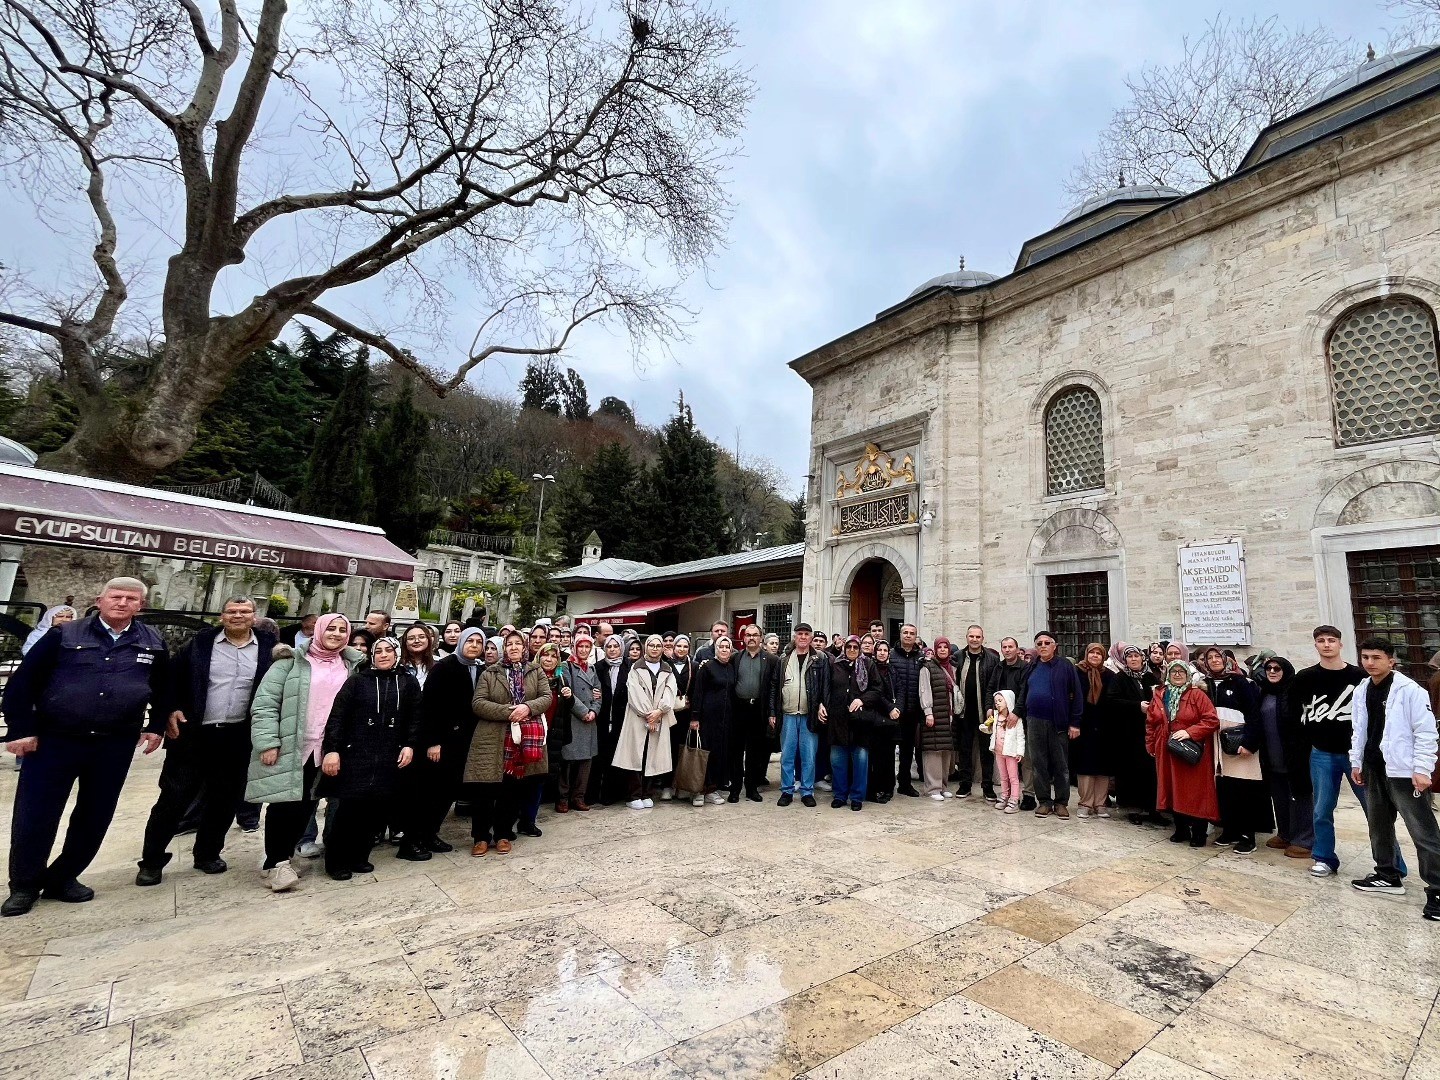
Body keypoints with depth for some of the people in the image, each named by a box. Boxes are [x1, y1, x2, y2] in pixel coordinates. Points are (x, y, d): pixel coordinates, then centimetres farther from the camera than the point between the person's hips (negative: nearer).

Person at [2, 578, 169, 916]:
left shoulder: (153, 645, 4)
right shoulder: (63, 635, -3)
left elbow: (163, 690, 16)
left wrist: (156, 726, 10)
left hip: (116, 745, 2)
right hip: (53, 740, -2)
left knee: (95, 817, 10)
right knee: (34, 816, 6)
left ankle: (62, 878, 29)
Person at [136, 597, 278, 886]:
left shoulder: (269, 647, 0)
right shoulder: (200, 643, 1)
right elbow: (172, 677, 4)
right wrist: (171, 710, -7)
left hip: (238, 738, 1)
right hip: (194, 733, -1)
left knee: (224, 800, 12)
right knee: (173, 797, 5)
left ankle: (208, 854, 29)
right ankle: (152, 861, 21)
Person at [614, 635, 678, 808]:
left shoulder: (667, 670, 12)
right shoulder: (636, 668, 5)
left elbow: (670, 692, 0)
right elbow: (635, 693, -6)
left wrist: (659, 711, -13)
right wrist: (647, 715, -12)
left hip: (660, 720, 2)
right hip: (638, 718, -2)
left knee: (652, 756, 4)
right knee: (637, 755, -3)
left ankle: (646, 794, 14)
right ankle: (635, 796, 5)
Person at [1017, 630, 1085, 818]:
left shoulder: (1065, 666, -2)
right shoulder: (1031, 667, 10)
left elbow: (1077, 695, -4)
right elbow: (1022, 693, 14)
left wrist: (1074, 722, -8)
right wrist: (1017, 712, 2)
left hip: (1058, 723, -3)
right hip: (1034, 722, 3)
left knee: (1061, 764, 6)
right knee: (1039, 764, 7)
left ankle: (1061, 802, 18)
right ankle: (1043, 801, 17)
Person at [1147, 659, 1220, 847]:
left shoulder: (1197, 695, -5)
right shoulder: (1159, 696, 8)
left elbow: (1212, 721, -11)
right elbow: (1151, 723, 12)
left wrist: (1189, 732, -19)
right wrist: (1152, 745, 9)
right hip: (1167, 752, 4)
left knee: (1195, 791, 0)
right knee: (1173, 789, 9)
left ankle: (1198, 832, 13)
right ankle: (1181, 829, 22)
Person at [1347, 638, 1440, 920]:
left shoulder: (1410, 690, -12)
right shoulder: (1362, 692, 8)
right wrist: (1356, 762, 14)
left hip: (1404, 771, -7)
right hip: (1374, 770, 7)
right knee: (1379, 826, 17)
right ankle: (1388, 876, 30)